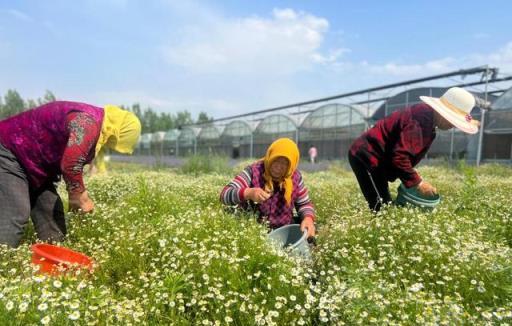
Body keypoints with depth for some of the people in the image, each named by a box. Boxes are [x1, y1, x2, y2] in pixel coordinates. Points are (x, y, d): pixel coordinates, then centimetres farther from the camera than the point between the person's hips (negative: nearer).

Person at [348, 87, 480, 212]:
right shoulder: (418, 123, -21)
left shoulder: (427, 116, 10)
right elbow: (399, 156, -27)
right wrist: (417, 182, -19)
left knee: (386, 208, 10)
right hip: (368, 156, -10)